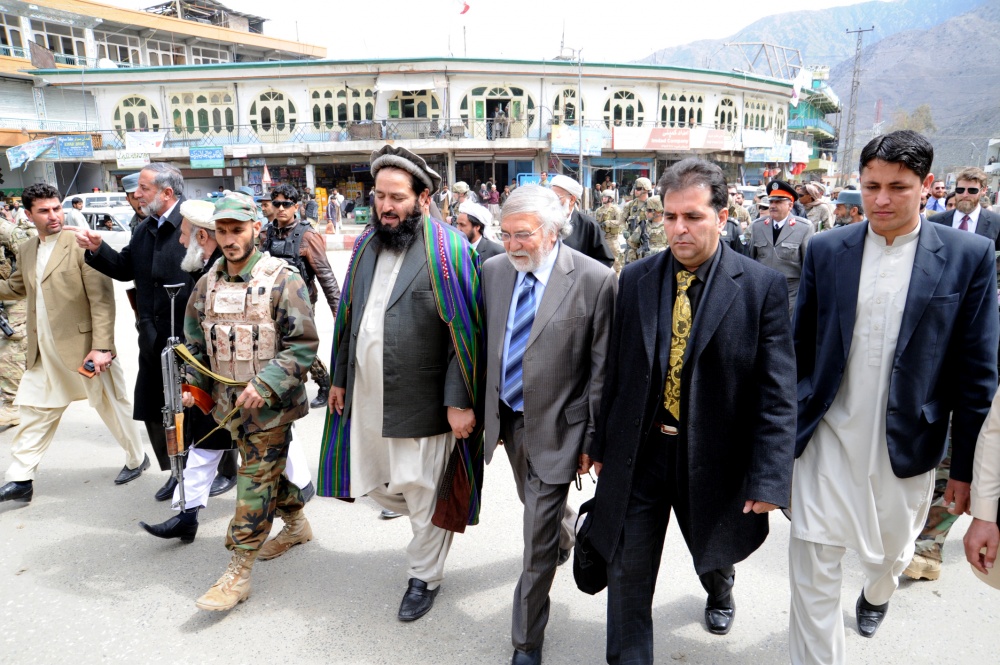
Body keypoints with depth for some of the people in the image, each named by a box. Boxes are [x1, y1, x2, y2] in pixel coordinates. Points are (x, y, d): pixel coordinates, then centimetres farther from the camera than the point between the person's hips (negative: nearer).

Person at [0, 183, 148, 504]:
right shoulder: (27, 250, 10)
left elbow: (102, 300, -16)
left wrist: (102, 346, -20)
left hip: (82, 346, -6)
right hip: (42, 352, 7)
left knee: (111, 406, 9)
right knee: (33, 412, 11)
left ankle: (136, 459, 29)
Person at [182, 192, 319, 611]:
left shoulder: (281, 279, -13)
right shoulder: (208, 283, 6)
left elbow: (303, 344, -16)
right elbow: (195, 341, 16)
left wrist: (264, 386, -22)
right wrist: (192, 384, 2)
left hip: (270, 405, -6)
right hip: (229, 403, 6)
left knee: (256, 481, -2)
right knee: (267, 469, 19)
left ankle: (239, 573, 8)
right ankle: (297, 524, 42)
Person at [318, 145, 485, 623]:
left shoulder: (448, 249, -13)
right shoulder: (365, 245, 9)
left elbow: (465, 332, -16)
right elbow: (347, 315, 15)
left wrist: (459, 401, -18)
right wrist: (339, 378, 16)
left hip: (420, 400, -6)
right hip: (366, 396, 7)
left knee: (423, 493, 8)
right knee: (370, 483, 17)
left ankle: (424, 577, 34)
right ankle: (434, 522, 45)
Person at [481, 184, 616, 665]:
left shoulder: (594, 279, -17)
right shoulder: (493, 271, -1)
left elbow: (602, 367, -13)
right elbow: (487, 345, 8)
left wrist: (593, 436, -10)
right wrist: (488, 411, 8)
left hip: (555, 426, -5)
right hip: (507, 418, 6)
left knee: (538, 541, 2)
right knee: (540, 511, 28)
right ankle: (567, 532, 63)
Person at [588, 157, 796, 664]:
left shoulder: (762, 288, -11)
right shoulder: (635, 279, -3)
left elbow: (777, 393, -11)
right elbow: (615, 371, 3)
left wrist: (768, 478, -15)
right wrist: (601, 443, 6)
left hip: (713, 457, 0)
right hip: (637, 452, 1)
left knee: (715, 546, 28)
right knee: (628, 573, 7)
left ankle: (719, 589, 64)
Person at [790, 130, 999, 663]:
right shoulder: (826, 249, -2)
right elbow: (800, 347, 3)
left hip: (906, 446, 1)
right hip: (827, 439, 0)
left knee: (891, 550, 25)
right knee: (812, 569, 0)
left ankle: (877, 594, 59)